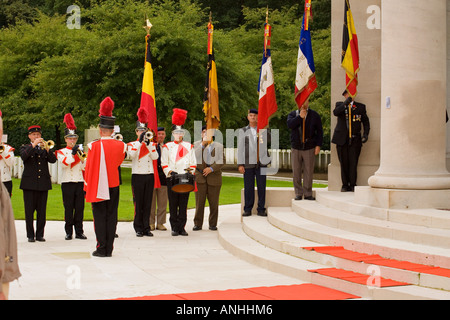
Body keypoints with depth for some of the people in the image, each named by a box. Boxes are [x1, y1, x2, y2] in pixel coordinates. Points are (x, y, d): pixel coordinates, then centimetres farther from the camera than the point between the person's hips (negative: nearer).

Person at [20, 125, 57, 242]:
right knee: (29, 211, -2)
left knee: (42, 211, 2)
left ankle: (40, 234, 9)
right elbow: (23, 156, -14)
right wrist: (33, 145, -19)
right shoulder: (25, 147, 8)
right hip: (29, 183, -2)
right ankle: (30, 235, 5)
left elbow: (53, 160, -1)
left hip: (43, 183, 2)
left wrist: (47, 149, -17)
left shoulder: (45, 147, 15)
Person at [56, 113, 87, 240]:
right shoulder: (61, 152, 5)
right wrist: (73, 153, -18)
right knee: (68, 209, -1)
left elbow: (85, 168, 6)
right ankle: (68, 232, 6)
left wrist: (82, 158, -10)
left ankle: (79, 232, 8)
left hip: (80, 183, 3)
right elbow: (64, 163, -15)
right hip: (67, 183, -3)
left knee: (80, 208, 2)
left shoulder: (80, 151, 14)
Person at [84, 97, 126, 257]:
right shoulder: (121, 146, -2)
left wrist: (87, 186, 1)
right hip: (114, 185, 4)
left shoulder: (94, 146, -13)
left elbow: (88, 168, -8)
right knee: (112, 216, 8)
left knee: (100, 217, 2)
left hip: (98, 187, -3)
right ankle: (109, 249, 10)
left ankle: (101, 249, 2)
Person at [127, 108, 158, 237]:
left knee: (148, 203, 4)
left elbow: (155, 157, -6)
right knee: (138, 203, -1)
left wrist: (148, 144, -15)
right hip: (137, 176, -2)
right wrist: (140, 141, -20)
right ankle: (138, 228, 4)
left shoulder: (151, 144, 11)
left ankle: (146, 228, 9)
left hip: (149, 175, 2)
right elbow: (132, 154, -18)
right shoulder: (132, 144, 4)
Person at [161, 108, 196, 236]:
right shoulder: (167, 147, 6)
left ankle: (182, 227, 7)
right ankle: (174, 228, 6)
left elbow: (193, 163, 12)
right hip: (172, 179, -1)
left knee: (183, 205, 2)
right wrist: (171, 172, -12)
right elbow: (164, 164, 2)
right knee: (173, 205, 0)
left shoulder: (189, 146, 12)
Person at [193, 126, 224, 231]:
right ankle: (198, 224, 5)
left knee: (214, 203, 2)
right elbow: (193, 156, -6)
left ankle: (213, 224, 12)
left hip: (214, 177, 0)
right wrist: (202, 145, -8)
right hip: (200, 177, 0)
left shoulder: (219, 146, 11)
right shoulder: (196, 145, 12)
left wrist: (211, 168, -12)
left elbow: (222, 161, 0)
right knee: (199, 202, -2)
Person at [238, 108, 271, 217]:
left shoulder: (264, 130, 12)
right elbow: (240, 148, 5)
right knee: (248, 187, -1)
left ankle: (261, 209, 7)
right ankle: (247, 209, 7)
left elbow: (269, 140, -7)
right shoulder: (243, 131, 9)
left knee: (261, 187, 0)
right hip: (248, 163, -1)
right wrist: (240, 164, -3)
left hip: (261, 163, 1)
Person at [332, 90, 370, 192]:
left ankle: (353, 185, 1)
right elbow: (335, 112, -14)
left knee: (353, 163, -6)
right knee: (344, 163, 2)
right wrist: (346, 103, -25)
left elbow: (366, 122, 15)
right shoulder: (340, 105, 9)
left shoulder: (360, 107, 10)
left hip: (355, 140, 0)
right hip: (342, 140, 0)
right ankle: (345, 185, 10)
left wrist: (366, 134, 0)